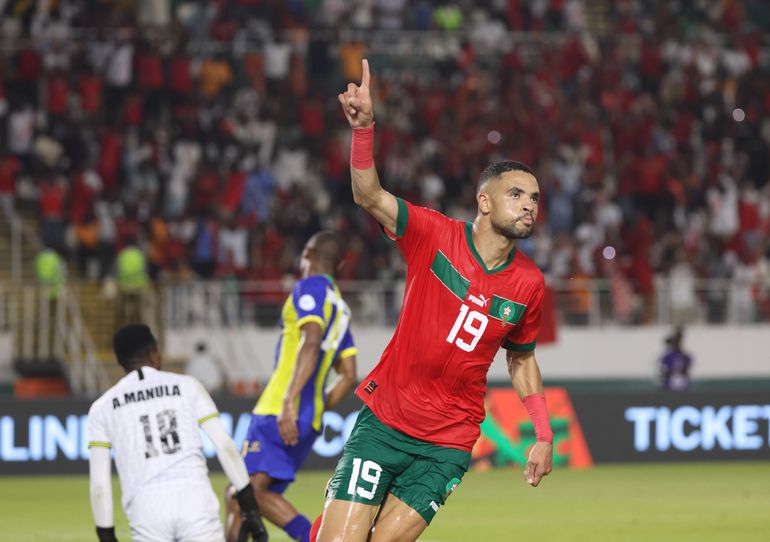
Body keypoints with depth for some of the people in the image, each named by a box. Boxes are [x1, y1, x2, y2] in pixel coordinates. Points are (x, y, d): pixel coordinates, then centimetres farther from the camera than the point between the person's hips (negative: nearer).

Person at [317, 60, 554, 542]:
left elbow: (522, 358, 17)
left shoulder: (529, 283, 2)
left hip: (449, 443, 2)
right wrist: (364, 127, -36)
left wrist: (544, 435, 11)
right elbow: (369, 196, -20)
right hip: (384, 418, -2)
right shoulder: (435, 235, -7)